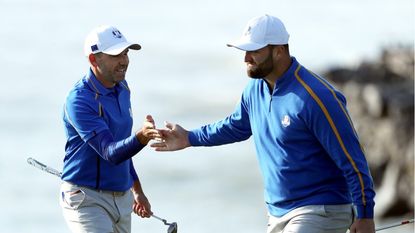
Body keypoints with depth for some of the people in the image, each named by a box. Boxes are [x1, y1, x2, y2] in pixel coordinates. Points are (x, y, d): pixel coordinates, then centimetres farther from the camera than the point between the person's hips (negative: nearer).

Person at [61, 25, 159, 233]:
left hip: (122, 198, 8)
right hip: (87, 198, -8)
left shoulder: (121, 88, 8)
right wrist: (141, 137, -46)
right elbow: (110, 152, -28)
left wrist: (137, 191, 22)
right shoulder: (79, 100, -20)